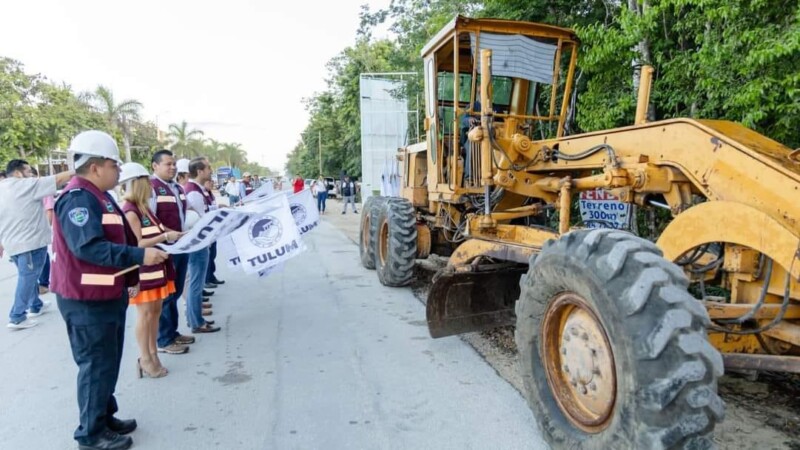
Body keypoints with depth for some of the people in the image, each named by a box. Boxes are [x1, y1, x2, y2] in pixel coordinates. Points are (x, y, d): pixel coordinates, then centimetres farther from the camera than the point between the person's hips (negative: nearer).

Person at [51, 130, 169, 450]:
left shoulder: (98, 196, 13)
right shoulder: (78, 198, -20)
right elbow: (89, 247, -32)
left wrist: (131, 278, 21)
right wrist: (139, 256, -33)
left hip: (107, 295, 10)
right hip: (87, 300, -10)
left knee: (108, 362, 19)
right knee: (96, 365, 2)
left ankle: (105, 417, 34)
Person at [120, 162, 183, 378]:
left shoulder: (144, 208, 11)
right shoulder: (130, 211, -16)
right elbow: (137, 244, -21)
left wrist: (173, 235, 6)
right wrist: (165, 236, -23)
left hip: (155, 266, 9)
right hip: (142, 268, -9)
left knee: (155, 311, 13)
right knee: (145, 313, 0)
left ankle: (153, 354, 23)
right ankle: (145, 359, 11)